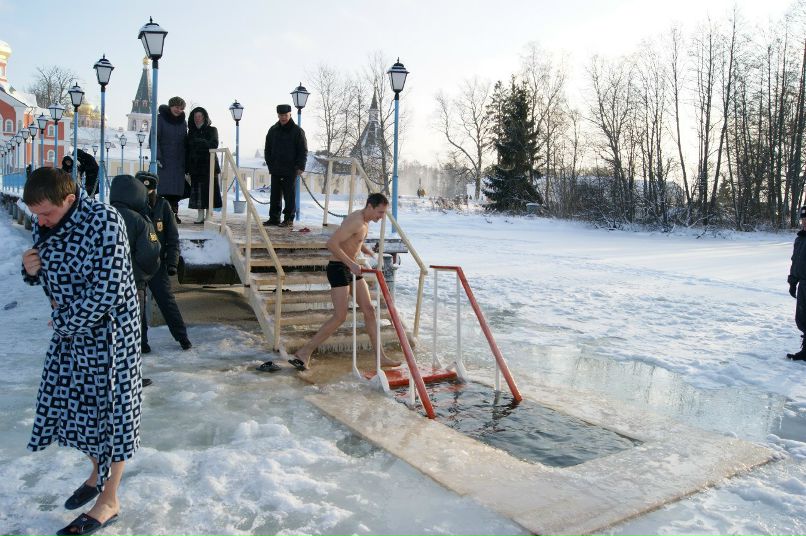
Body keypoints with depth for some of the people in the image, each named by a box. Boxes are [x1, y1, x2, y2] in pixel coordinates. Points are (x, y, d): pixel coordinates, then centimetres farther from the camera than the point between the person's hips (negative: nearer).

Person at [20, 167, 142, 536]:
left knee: (107, 407, 3)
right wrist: (31, 270, -10)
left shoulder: (103, 222, -23)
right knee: (70, 403, 17)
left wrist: (62, 322, -15)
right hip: (70, 329, 8)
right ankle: (98, 472, 42)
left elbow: (106, 292, -26)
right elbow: (47, 272, 14)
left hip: (107, 330, -8)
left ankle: (108, 501, 20)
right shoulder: (44, 222, 0)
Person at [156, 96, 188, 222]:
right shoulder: (160, 119, -1)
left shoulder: (183, 122, 13)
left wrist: (186, 161, 9)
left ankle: (173, 213, 1)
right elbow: (154, 138, -5)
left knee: (177, 190, -2)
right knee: (164, 188, -10)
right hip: (163, 160, -4)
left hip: (178, 161, 4)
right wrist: (157, 157, -14)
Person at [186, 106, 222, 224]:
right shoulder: (191, 132, 15)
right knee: (197, 191, 0)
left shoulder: (212, 130, 5)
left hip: (208, 165, -3)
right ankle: (200, 216, 5)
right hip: (195, 166, 3)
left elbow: (214, 144, -11)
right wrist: (187, 167, 3)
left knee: (209, 190, -6)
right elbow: (187, 150, 11)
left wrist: (200, 142, -22)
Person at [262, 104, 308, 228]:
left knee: (289, 195, 0)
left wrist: (300, 167, -11)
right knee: (275, 195, 9)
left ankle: (289, 219, 6)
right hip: (275, 170, 5)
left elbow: (303, 151, -3)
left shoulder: (297, 131, -2)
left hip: (290, 170, -5)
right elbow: (267, 150, 17)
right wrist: (270, 165, 7)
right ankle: (274, 218, 17)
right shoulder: (273, 130, 11)